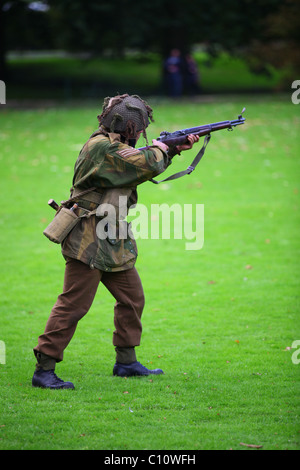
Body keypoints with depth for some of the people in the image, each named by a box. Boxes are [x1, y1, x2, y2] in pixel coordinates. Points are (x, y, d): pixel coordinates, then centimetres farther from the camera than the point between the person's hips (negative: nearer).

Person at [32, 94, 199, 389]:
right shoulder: (102, 147, -18)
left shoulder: (115, 147, 14)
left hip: (113, 243, 10)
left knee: (133, 298, 15)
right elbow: (149, 165, -22)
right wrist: (159, 149, -1)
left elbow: (145, 165, 29)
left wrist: (176, 150, 20)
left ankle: (126, 362, 26)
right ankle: (44, 370, -7)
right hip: (89, 240, -10)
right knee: (73, 305, -10)